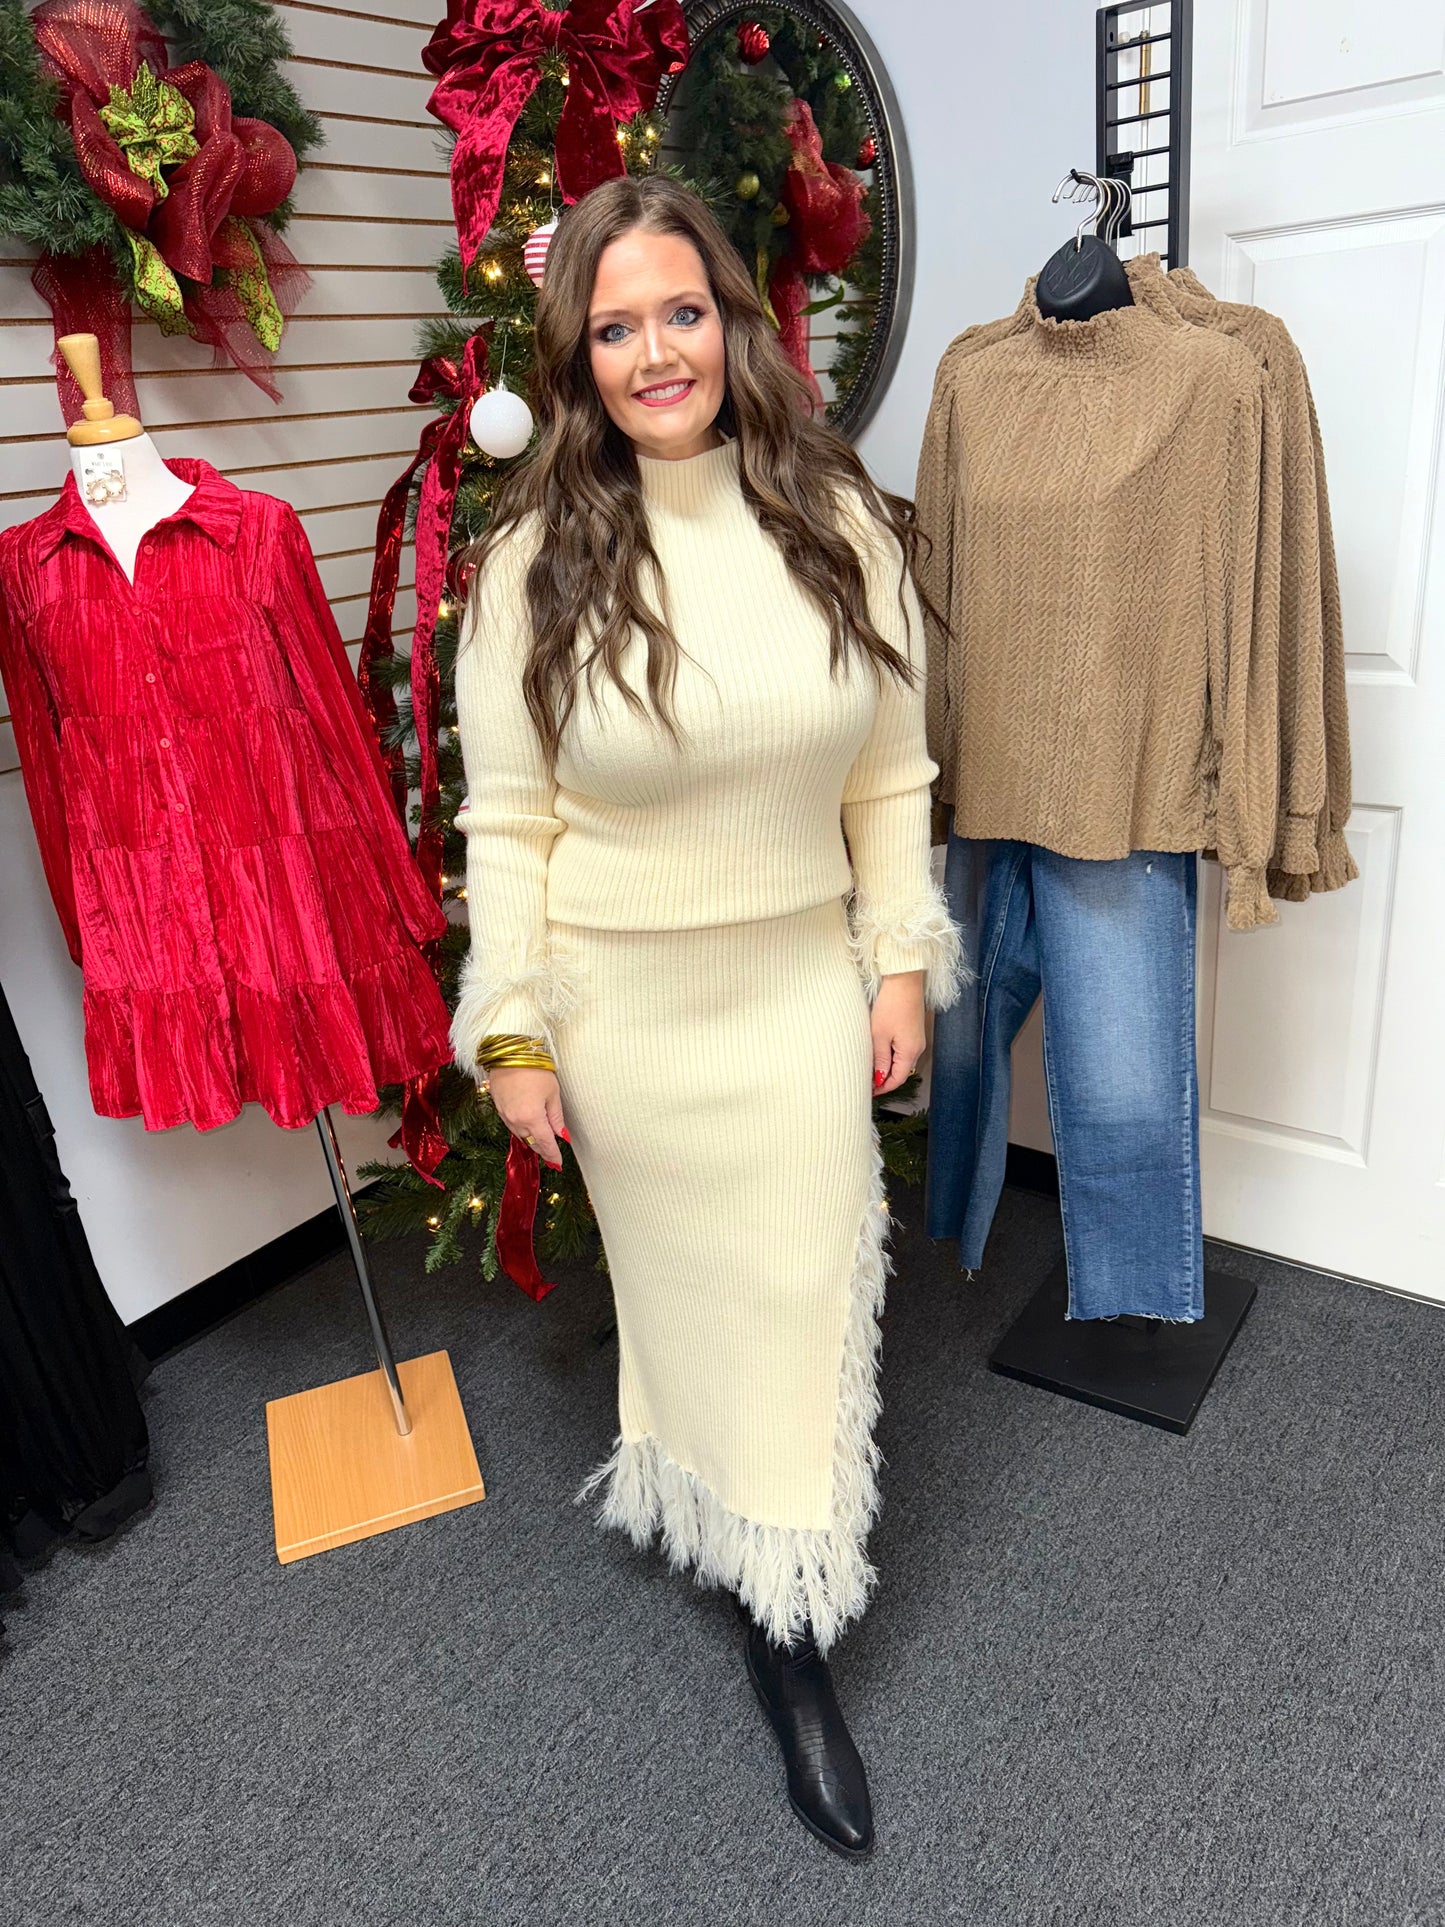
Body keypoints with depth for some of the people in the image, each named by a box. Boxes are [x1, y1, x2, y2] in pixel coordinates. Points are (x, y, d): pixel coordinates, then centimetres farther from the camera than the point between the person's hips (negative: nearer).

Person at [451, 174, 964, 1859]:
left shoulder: (841, 525, -3)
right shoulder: (531, 563, -7)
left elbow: (890, 779, 2)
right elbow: (506, 819, -5)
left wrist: (902, 963, 2)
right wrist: (511, 1030, -5)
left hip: (802, 984, 2)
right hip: (621, 1002, -1)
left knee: (801, 1284, 8)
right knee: (671, 1274, 15)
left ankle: (788, 1635, 29)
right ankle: (695, 1500, 46)